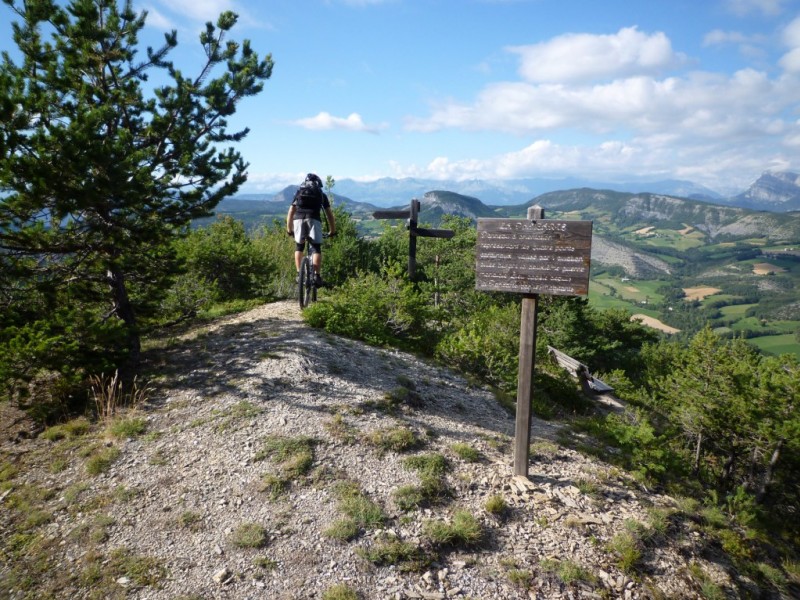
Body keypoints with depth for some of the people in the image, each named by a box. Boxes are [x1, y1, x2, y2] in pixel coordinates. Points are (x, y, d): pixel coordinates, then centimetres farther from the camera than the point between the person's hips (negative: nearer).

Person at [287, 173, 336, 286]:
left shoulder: (299, 192, 27)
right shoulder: (321, 194, 24)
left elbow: (290, 212, 24)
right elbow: (329, 214, 22)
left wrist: (289, 229, 31)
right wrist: (332, 230, 30)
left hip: (298, 219, 2)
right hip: (314, 220, -2)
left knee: (299, 247, 18)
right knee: (316, 248, 3)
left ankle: (299, 274, 11)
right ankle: (317, 275, -9)